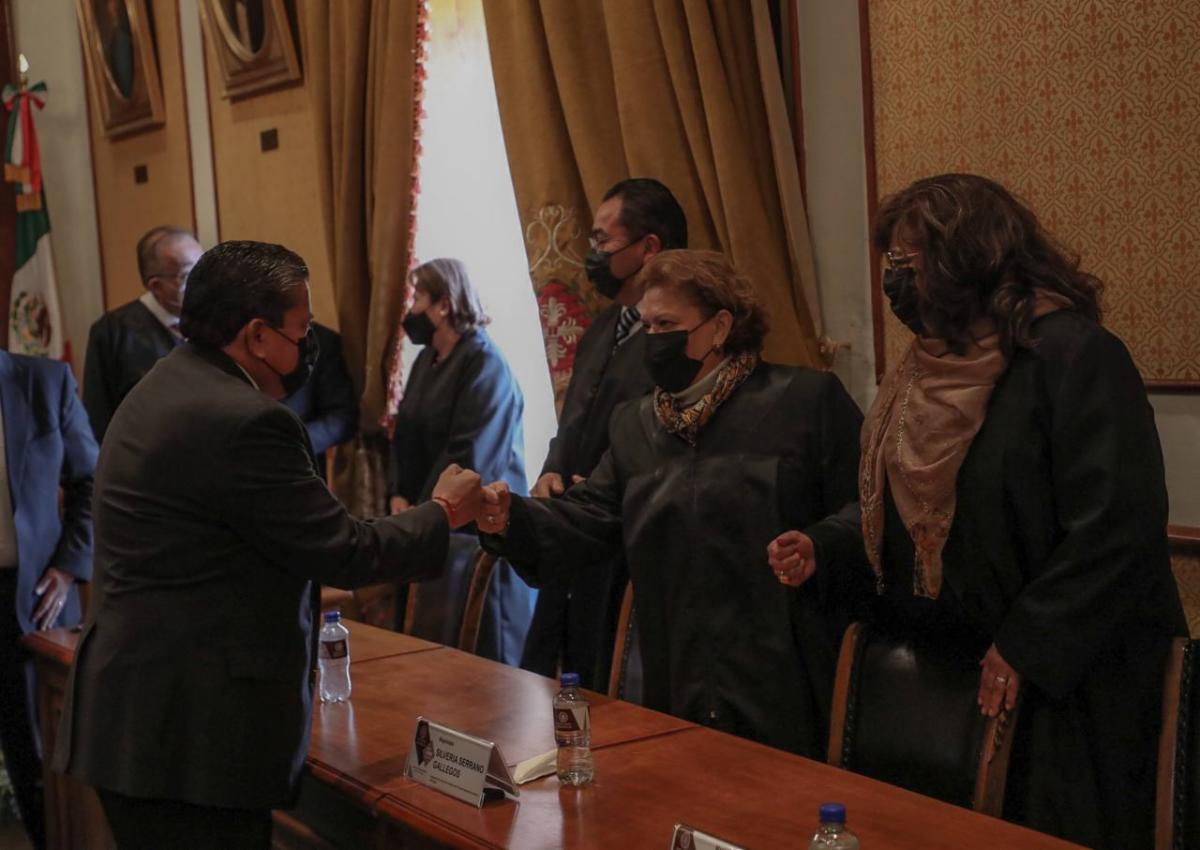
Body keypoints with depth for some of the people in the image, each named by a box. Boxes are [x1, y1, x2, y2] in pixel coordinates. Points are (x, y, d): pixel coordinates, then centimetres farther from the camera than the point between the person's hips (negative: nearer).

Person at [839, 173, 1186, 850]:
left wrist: (1025, 647, -18)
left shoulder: (1073, 353, -16)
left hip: (1066, 676, -7)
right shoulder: (933, 365, 10)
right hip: (941, 666, 7)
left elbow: (1116, 526, -22)